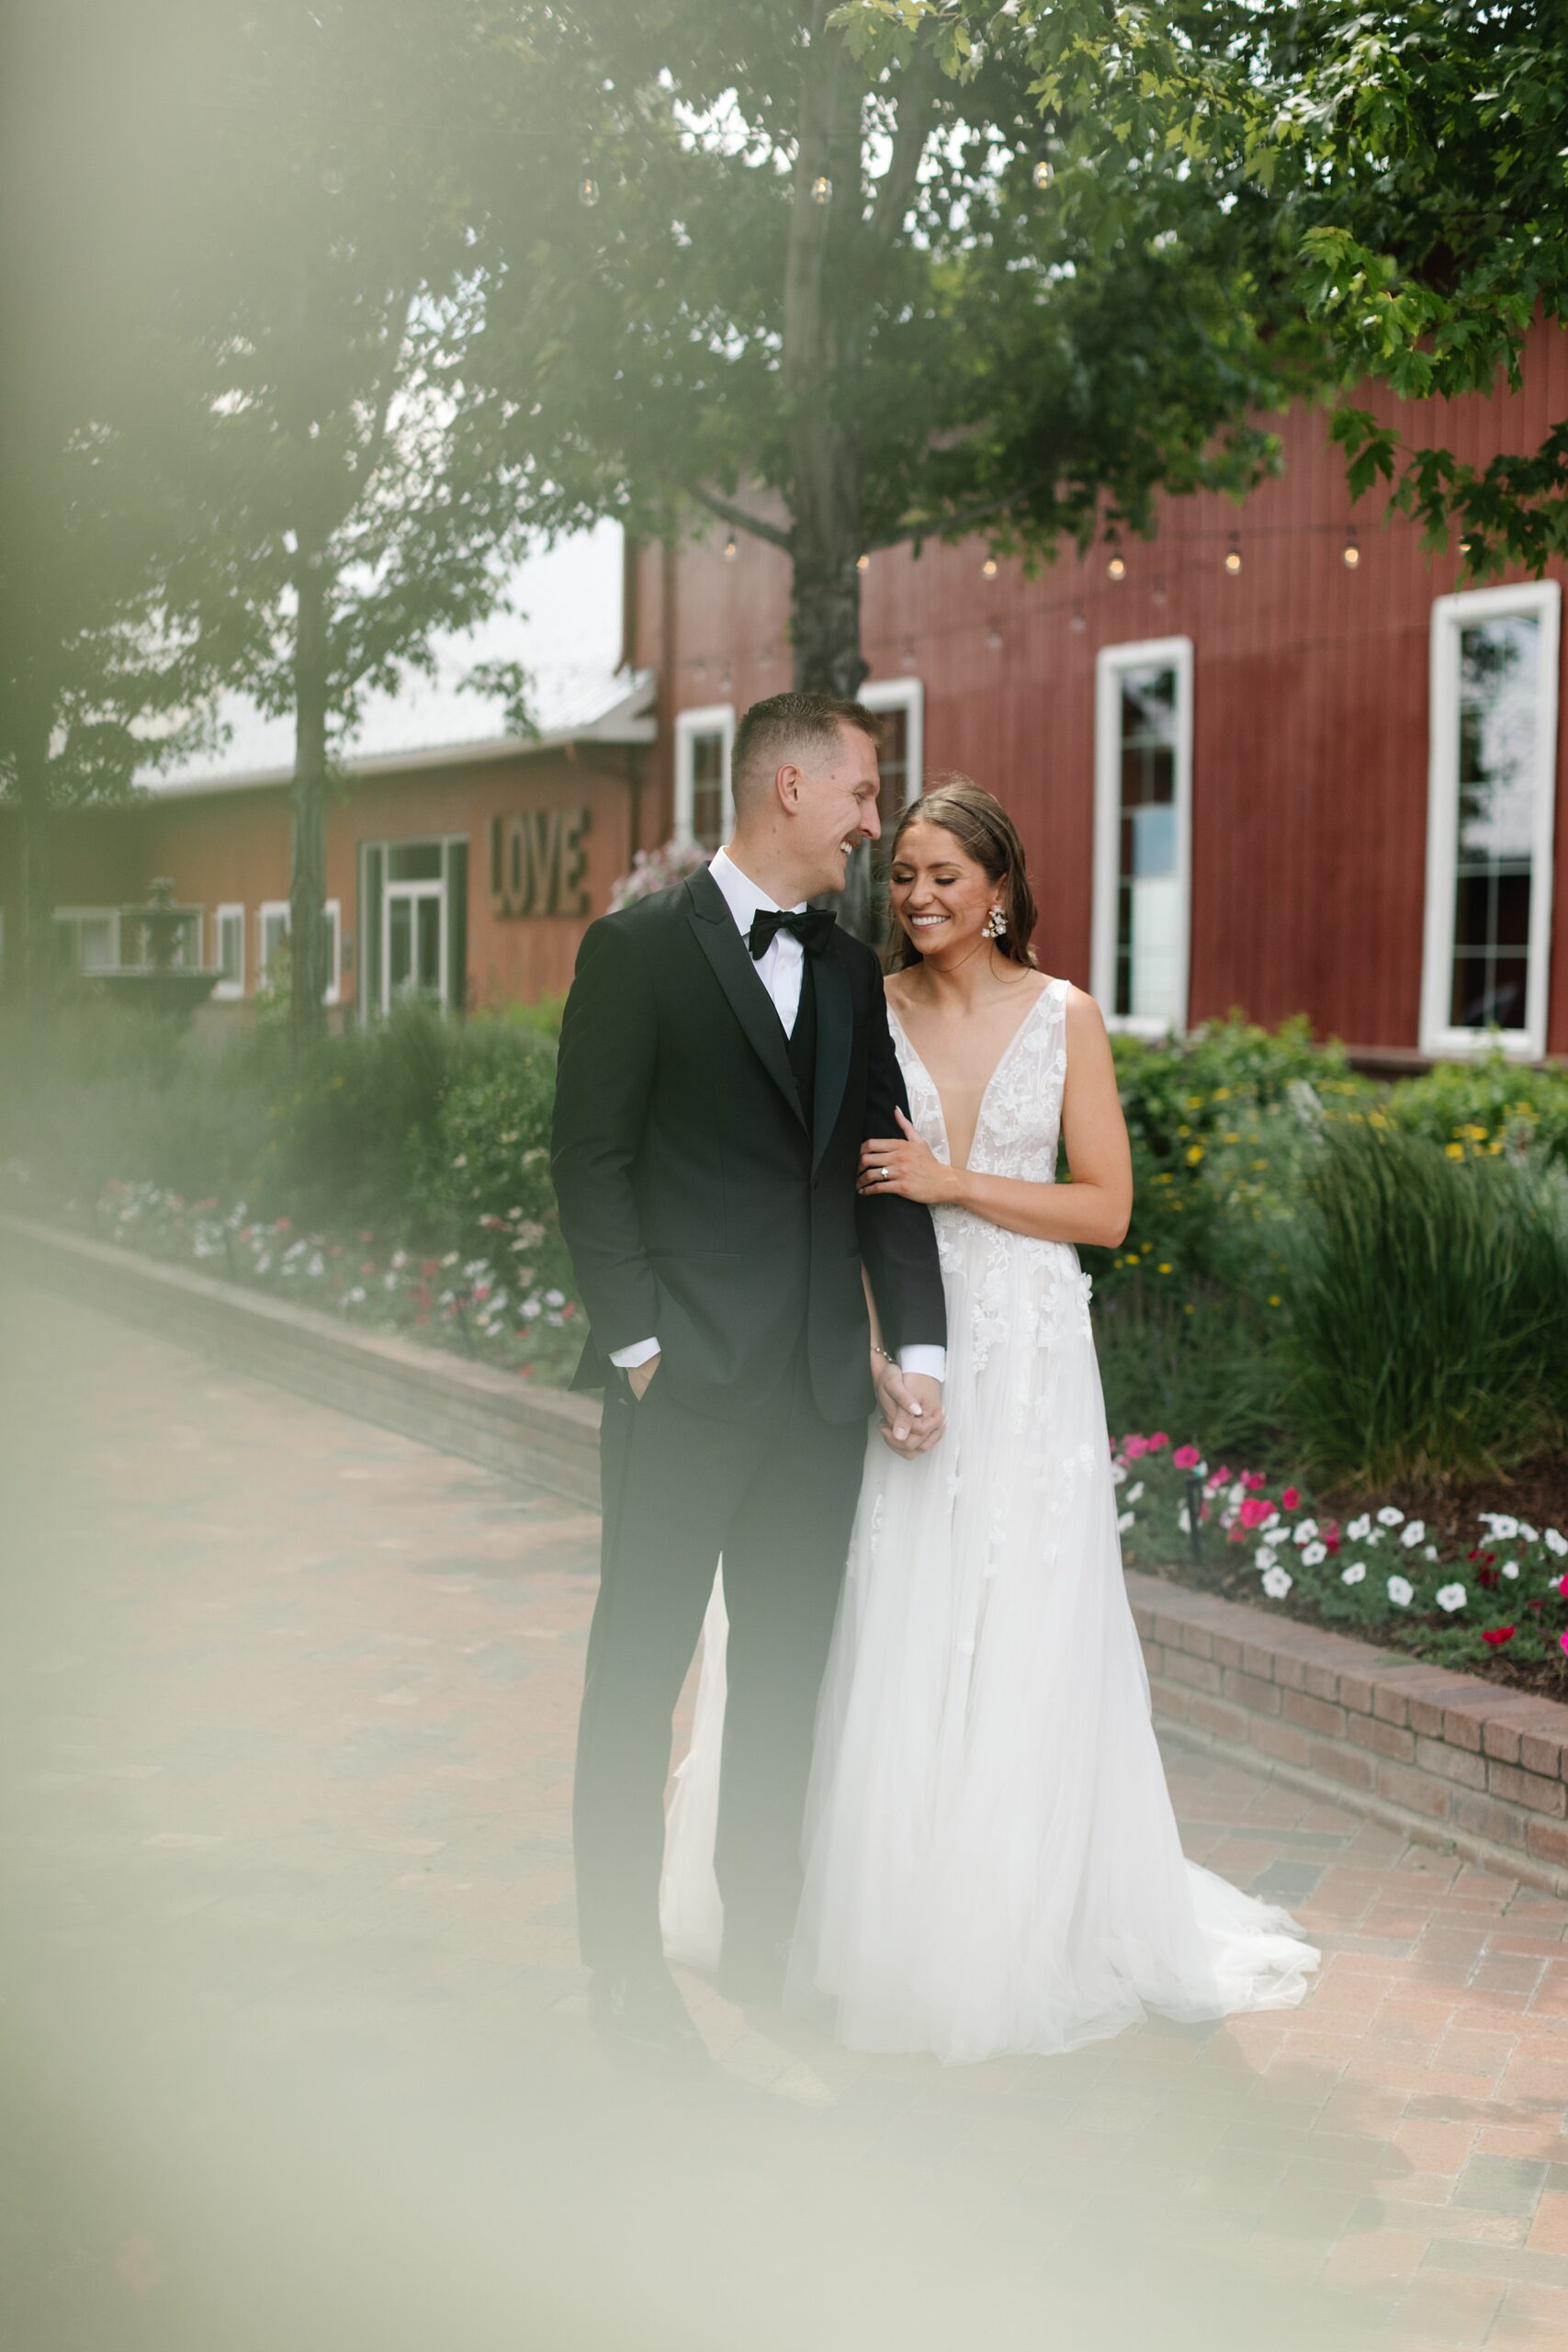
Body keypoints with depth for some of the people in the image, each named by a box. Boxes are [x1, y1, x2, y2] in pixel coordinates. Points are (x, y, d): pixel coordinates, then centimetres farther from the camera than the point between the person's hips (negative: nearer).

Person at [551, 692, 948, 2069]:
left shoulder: (853, 974, 12)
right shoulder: (641, 949, -5)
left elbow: (887, 1169, 11)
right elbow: (591, 1163, -7)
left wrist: (914, 1349, 2)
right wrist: (637, 1344, -12)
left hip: (825, 1389, 6)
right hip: (685, 1386, -5)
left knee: (788, 1671, 13)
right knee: (641, 1669, 4)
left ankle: (765, 1941, 27)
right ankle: (625, 1964, 17)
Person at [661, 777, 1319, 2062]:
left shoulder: (1066, 1016, 1)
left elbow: (1107, 1206, -3)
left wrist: (955, 1182, -13)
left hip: (1028, 1355, -1)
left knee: (1018, 1637, 3)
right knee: (886, 1631, 2)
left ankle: (1021, 1920, 19)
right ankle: (878, 1915, 17)